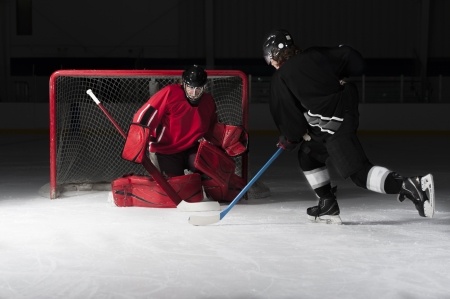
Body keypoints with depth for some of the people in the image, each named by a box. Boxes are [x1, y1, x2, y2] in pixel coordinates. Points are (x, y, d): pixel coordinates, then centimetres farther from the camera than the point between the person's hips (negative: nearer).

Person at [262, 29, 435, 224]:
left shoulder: (280, 78, -2)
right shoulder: (314, 55, 12)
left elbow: (288, 113, 0)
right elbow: (355, 61, 10)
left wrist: (289, 139, 17)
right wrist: (337, 81, 27)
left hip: (333, 125, -9)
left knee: (359, 172, -12)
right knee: (307, 155, 24)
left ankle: (410, 186, -26)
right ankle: (328, 206, 24)